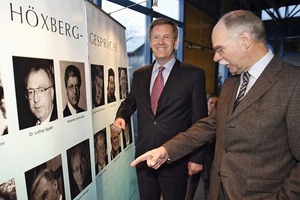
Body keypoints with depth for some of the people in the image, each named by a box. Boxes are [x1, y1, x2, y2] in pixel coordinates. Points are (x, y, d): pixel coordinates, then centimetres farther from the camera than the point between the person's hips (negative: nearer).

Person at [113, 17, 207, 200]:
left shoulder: (194, 74, -7)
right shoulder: (139, 75, 5)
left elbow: (200, 121, -7)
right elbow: (130, 101, 20)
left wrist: (197, 157, -6)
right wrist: (121, 116, -1)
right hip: (144, 156, 4)